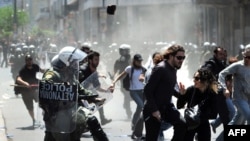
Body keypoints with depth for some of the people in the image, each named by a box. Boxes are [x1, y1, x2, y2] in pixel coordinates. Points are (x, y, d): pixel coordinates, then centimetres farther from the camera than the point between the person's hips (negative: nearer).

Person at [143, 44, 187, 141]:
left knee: (182, 124, -15)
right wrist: (154, 110, -24)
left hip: (166, 106, 8)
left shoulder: (173, 69, 7)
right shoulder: (160, 69, -20)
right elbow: (147, 90, -21)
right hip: (153, 109, -8)